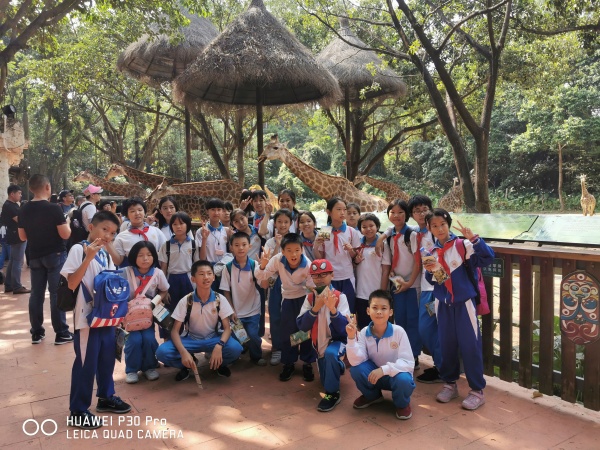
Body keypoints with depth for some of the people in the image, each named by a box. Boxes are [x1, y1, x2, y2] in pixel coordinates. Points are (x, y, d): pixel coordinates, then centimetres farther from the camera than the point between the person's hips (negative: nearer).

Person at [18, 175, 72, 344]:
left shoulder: (24, 210, 1)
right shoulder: (54, 208, -16)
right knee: (56, 293, -1)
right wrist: (67, 224, 3)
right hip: (55, 255, -5)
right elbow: (65, 234, -16)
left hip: (35, 257, 5)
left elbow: (23, 236, 9)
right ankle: (61, 333, 4)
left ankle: (36, 332, 19)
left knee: (36, 294, 11)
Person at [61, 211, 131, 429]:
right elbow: (71, 283, -20)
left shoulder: (106, 254, 10)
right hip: (86, 317, -7)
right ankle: (77, 411, 14)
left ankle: (106, 397, 35)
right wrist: (88, 257, -27)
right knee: (86, 362, 1)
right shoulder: (78, 250, -12)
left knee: (107, 358, 17)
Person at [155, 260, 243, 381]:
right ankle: (188, 365, 4)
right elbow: (175, 330, -13)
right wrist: (183, 352, -33)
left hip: (213, 339, 0)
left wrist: (219, 345, -35)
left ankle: (218, 364, 4)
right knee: (162, 352, -27)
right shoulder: (185, 301, -13)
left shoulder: (220, 299, -12)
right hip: (191, 339, 0)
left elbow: (227, 328, -12)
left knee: (235, 348, -32)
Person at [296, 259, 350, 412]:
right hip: (319, 344, 5)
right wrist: (316, 307, -29)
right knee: (325, 380, 17)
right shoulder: (310, 298, -6)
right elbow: (301, 325, -16)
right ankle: (339, 366, 50)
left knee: (330, 353, -38)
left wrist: (332, 309, -40)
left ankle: (332, 393, -19)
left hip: (337, 340, -5)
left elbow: (344, 328, -25)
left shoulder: (339, 297, -17)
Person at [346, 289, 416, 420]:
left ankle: (402, 404, 1)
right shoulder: (364, 333, -14)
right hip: (374, 375, 3)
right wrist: (351, 337, -36)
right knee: (356, 369, -25)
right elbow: (356, 361, -23)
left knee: (403, 380, -36)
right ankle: (372, 395, 7)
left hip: (395, 374, -3)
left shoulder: (398, 331, -21)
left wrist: (384, 369, -36)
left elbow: (409, 363, -24)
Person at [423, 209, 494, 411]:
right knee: (446, 344, 11)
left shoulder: (462, 245, -9)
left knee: (470, 345, 0)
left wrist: (474, 239, -33)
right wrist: (429, 271, -9)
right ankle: (450, 384, 27)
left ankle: (477, 390, 13)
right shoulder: (431, 251, 6)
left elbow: (487, 258, -22)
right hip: (443, 303, 5)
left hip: (464, 302, -4)